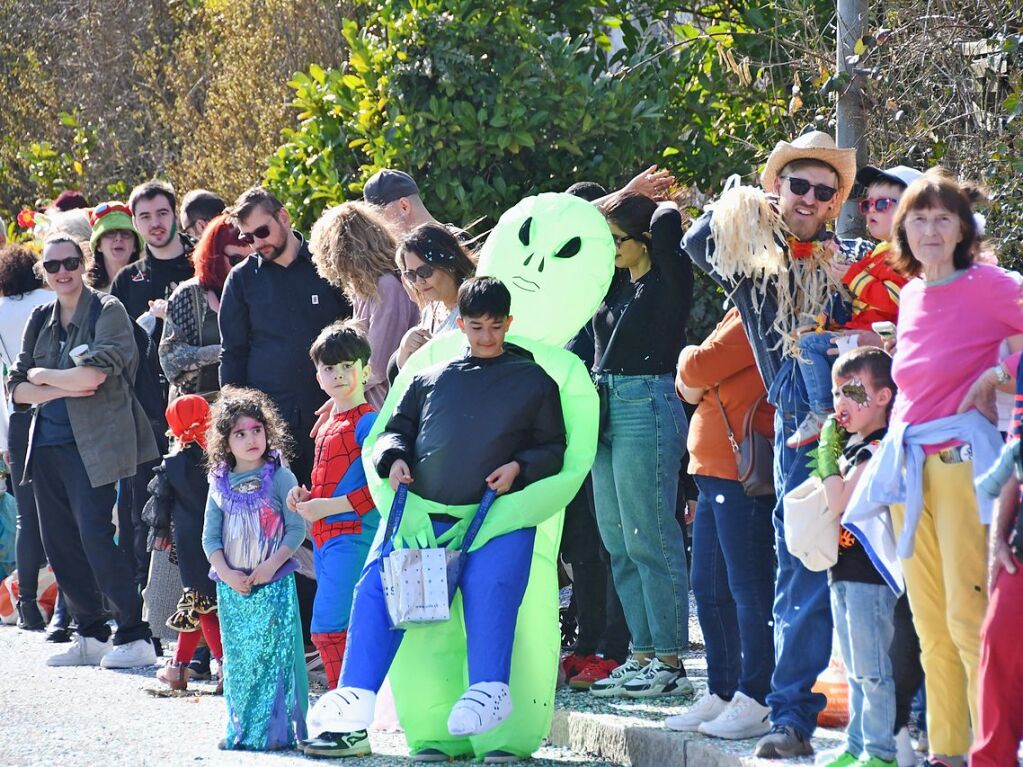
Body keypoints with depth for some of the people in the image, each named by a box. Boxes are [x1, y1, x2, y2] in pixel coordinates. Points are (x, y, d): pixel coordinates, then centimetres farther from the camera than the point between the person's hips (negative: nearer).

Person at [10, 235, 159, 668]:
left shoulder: (106, 312, -5)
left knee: (95, 535, -13)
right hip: (47, 445, 7)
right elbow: (18, 390, 9)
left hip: (91, 443, -7)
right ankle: (90, 636, 16)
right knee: (59, 543, 6)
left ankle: (135, 637, -9)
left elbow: (93, 375, -18)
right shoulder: (41, 320, 14)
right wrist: (63, 388, -8)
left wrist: (43, 376, -4)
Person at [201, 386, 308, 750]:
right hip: (232, 585, 4)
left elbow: (297, 528, -6)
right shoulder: (220, 483, 7)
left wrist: (270, 566, -15)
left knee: (273, 656, -7)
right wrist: (226, 573, -7)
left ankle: (277, 729, -3)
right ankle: (241, 728, 13)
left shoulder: (279, 477, -3)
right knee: (238, 660, 7)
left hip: (273, 583, -4)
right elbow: (210, 537, 8)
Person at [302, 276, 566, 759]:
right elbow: (397, 428, 25)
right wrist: (394, 458, 3)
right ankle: (354, 716, -22)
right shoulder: (431, 379, 23)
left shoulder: (533, 381, 17)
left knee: (490, 583, -33)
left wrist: (519, 467, -6)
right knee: (378, 583, -18)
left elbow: (554, 449, 14)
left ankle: (488, 692, -29)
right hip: (426, 512, 2)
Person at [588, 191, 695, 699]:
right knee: (619, 544, 8)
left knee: (649, 540, -8)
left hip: (648, 406, -9)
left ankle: (670, 664, -6)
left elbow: (665, 225, -21)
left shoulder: (668, 282, -6)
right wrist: (621, 199, 15)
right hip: (608, 410, 9)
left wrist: (661, 211, 0)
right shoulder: (618, 283, 15)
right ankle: (643, 657, 12)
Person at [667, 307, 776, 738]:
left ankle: (756, 702, -9)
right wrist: (692, 381, -3)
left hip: (741, 479, -11)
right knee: (709, 588, 14)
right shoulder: (740, 316, 19)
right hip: (714, 476, 11)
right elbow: (689, 387, 20)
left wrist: (689, 360, 4)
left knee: (748, 586, -9)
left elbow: (697, 368, -19)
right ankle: (722, 694, 22)